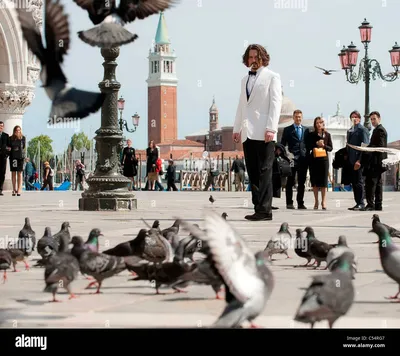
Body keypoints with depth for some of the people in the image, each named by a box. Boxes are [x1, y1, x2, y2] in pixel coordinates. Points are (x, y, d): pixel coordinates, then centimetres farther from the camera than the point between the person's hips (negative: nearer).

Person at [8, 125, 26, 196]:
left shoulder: (22, 138, 4)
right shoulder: (11, 138, 7)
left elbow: (23, 147, 10)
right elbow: (8, 147, 13)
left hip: (20, 156, -2)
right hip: (13, 157, 2)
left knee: (19, 173, -4)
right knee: (13, 173, 3)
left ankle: (19, 190, -7)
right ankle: (14, 190, 8)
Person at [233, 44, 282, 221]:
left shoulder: (272, 77, 3)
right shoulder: (245, 80, 22)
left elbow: (275, 103, -5)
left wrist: (271, 128, -15)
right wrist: (237, 128, 15)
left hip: (264, 133, -7)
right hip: (248, 133, 7)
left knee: (264, 171, -8)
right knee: (253, 173, 5)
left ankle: (264, 210, -10)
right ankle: (259, 208, 7)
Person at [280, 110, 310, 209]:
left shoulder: (306, 130, 16)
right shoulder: (287, 130, 7)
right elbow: (282, 144, 4)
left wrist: (308, 157, 6)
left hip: (303, 159, 3)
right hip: (292, 159, -3)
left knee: (301, 183, 5)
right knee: (290, 182, -2)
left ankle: (300, 203, 9)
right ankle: (289, 203, 0)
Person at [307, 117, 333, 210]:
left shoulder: (327, 135, 9)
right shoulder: (311, 135, 7)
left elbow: (331, 148, 8)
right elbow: (308, 147, 0)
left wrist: (324, 145, -10)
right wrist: (316, 144, -12)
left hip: (324, 159, 0)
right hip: (314, 159, 0)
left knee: (324, 180, -6)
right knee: (314, 180, 1)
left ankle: (323, 202, -8)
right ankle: (316, 201, 9)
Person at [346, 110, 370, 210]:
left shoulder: (362, 130, -5)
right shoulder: (350, 130, 19)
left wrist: (359, 160, -18)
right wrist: (347, 157, 13)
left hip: (359, 161, -8)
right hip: (351, 161, 8)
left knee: (359, 182, -7)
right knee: (354, 183, 8)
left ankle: (361, 204, -4)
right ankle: (358, 203, 12)